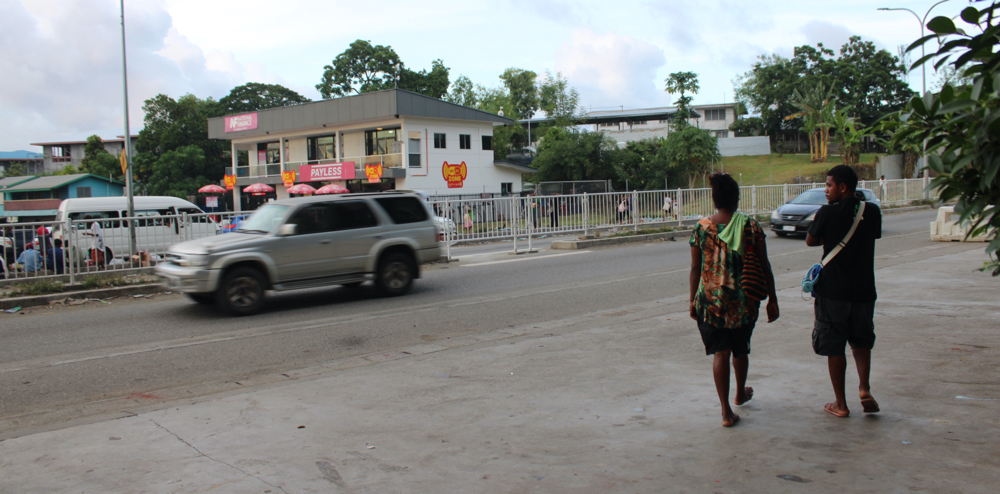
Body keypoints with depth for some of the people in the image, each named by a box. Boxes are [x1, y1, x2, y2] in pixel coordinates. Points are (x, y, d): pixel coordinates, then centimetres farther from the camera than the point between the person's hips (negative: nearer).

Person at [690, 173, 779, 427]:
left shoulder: (701, 228, -4)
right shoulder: (751, 226, -6)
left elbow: (695, 268, 0)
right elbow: (764, 266, -3)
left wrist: (693, 301, 10)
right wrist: (772, 299, 5)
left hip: (711, 300, -1)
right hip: (744, 300, 1)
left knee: (720, 353, 4)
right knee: (740, 349, 21)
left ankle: (726, 411, 0)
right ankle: (741, 393, 44)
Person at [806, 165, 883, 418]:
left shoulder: (827, 213, -12)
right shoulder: (872, 212, 0)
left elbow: (810, 241, 0)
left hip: (833, 291, -4)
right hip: (864, 290, 4)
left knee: (834, 347, 7)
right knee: (862, 340, 22)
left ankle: (840, 403, 12)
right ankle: (865, 388, 2)